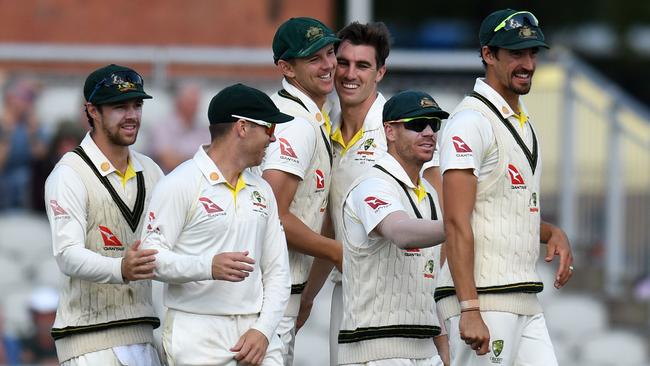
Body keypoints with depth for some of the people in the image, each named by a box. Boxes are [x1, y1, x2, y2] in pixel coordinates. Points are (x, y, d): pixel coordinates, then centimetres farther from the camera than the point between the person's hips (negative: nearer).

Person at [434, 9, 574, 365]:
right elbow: (457, 221, -17)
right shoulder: (471, 120, -9)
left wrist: (553, 233, 8)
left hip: (525, 304, 9)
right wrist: (470, 310, -25)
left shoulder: (523, 123, 20)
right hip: (483, 298, -9)